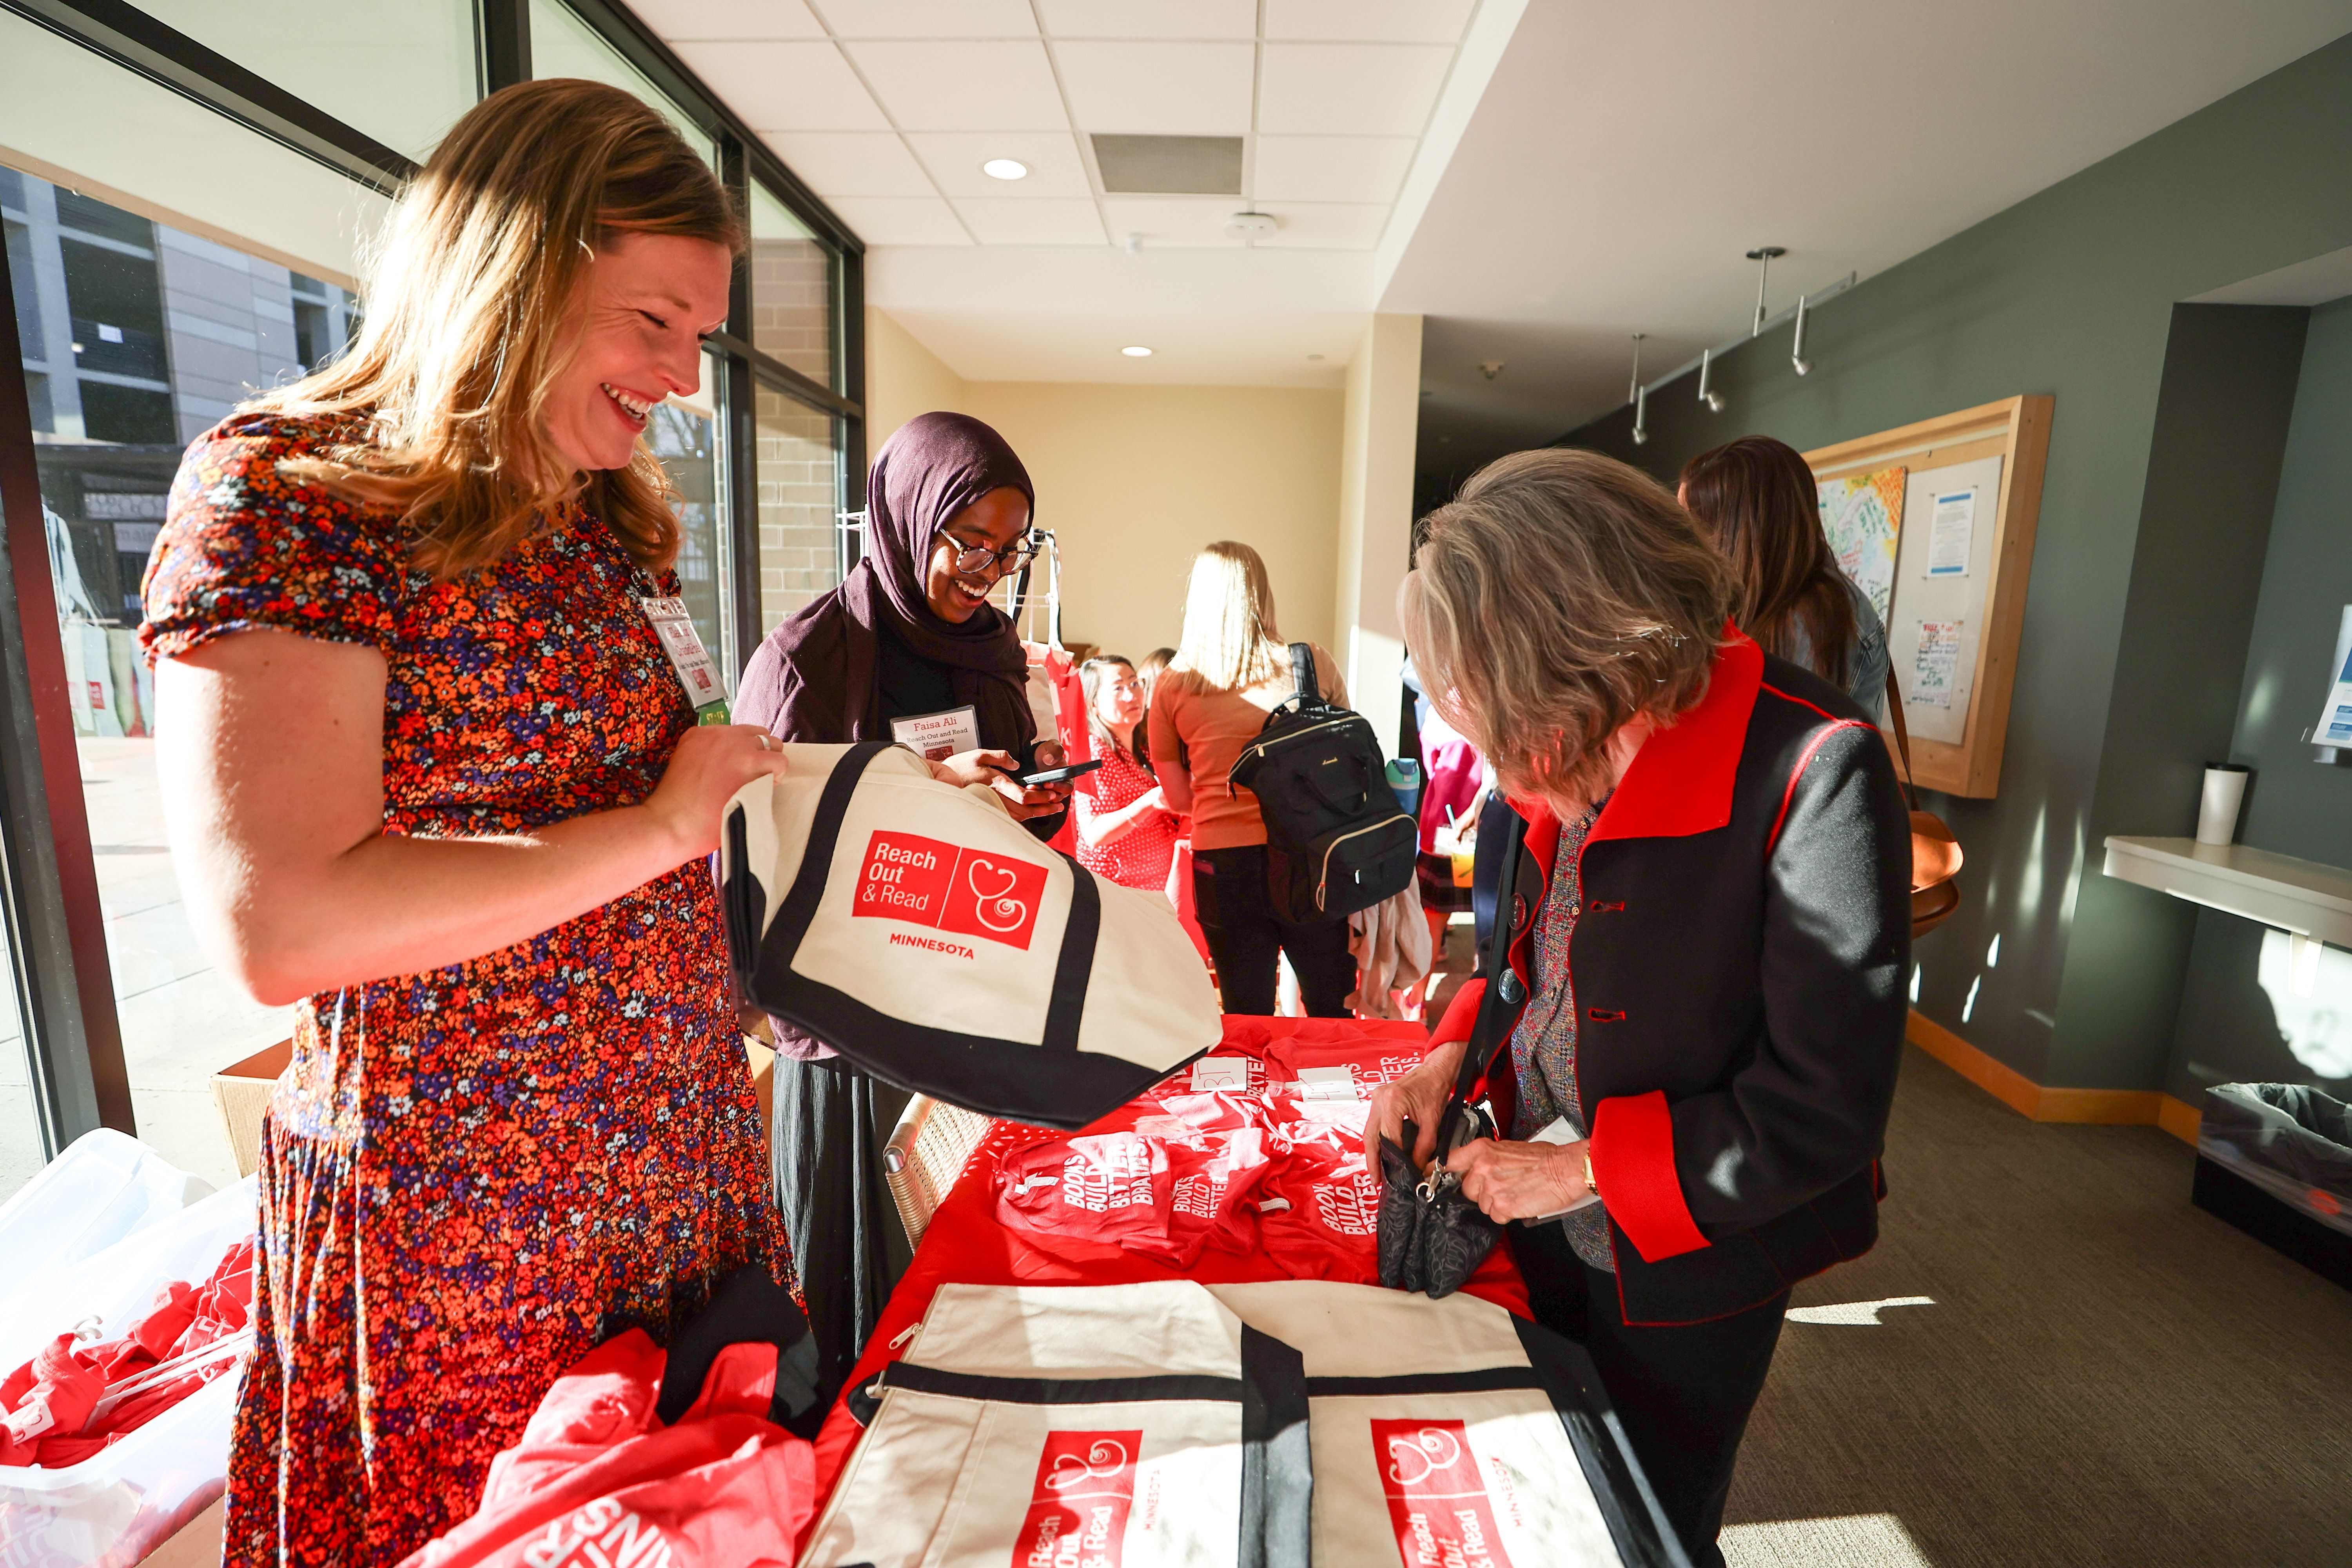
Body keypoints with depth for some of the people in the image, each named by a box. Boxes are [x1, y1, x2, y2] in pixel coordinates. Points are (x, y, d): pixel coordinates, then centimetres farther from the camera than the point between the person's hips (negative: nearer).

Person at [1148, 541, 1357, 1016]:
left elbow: (1178, 798, 6)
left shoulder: (1172, 687, -3)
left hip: (1224, 861, 0)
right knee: (1334, 1011, 16)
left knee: (1249, 1015, 13)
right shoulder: (1315, 666, -4)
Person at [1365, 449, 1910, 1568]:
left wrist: (1583, 1171, -20)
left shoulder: (1812, 768, -28)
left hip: (1685, 1272, -6)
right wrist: (1454, 1052, -6)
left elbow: (1825, 1110, -25)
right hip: (1538, 1222, 6)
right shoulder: (1567, 752, -6)